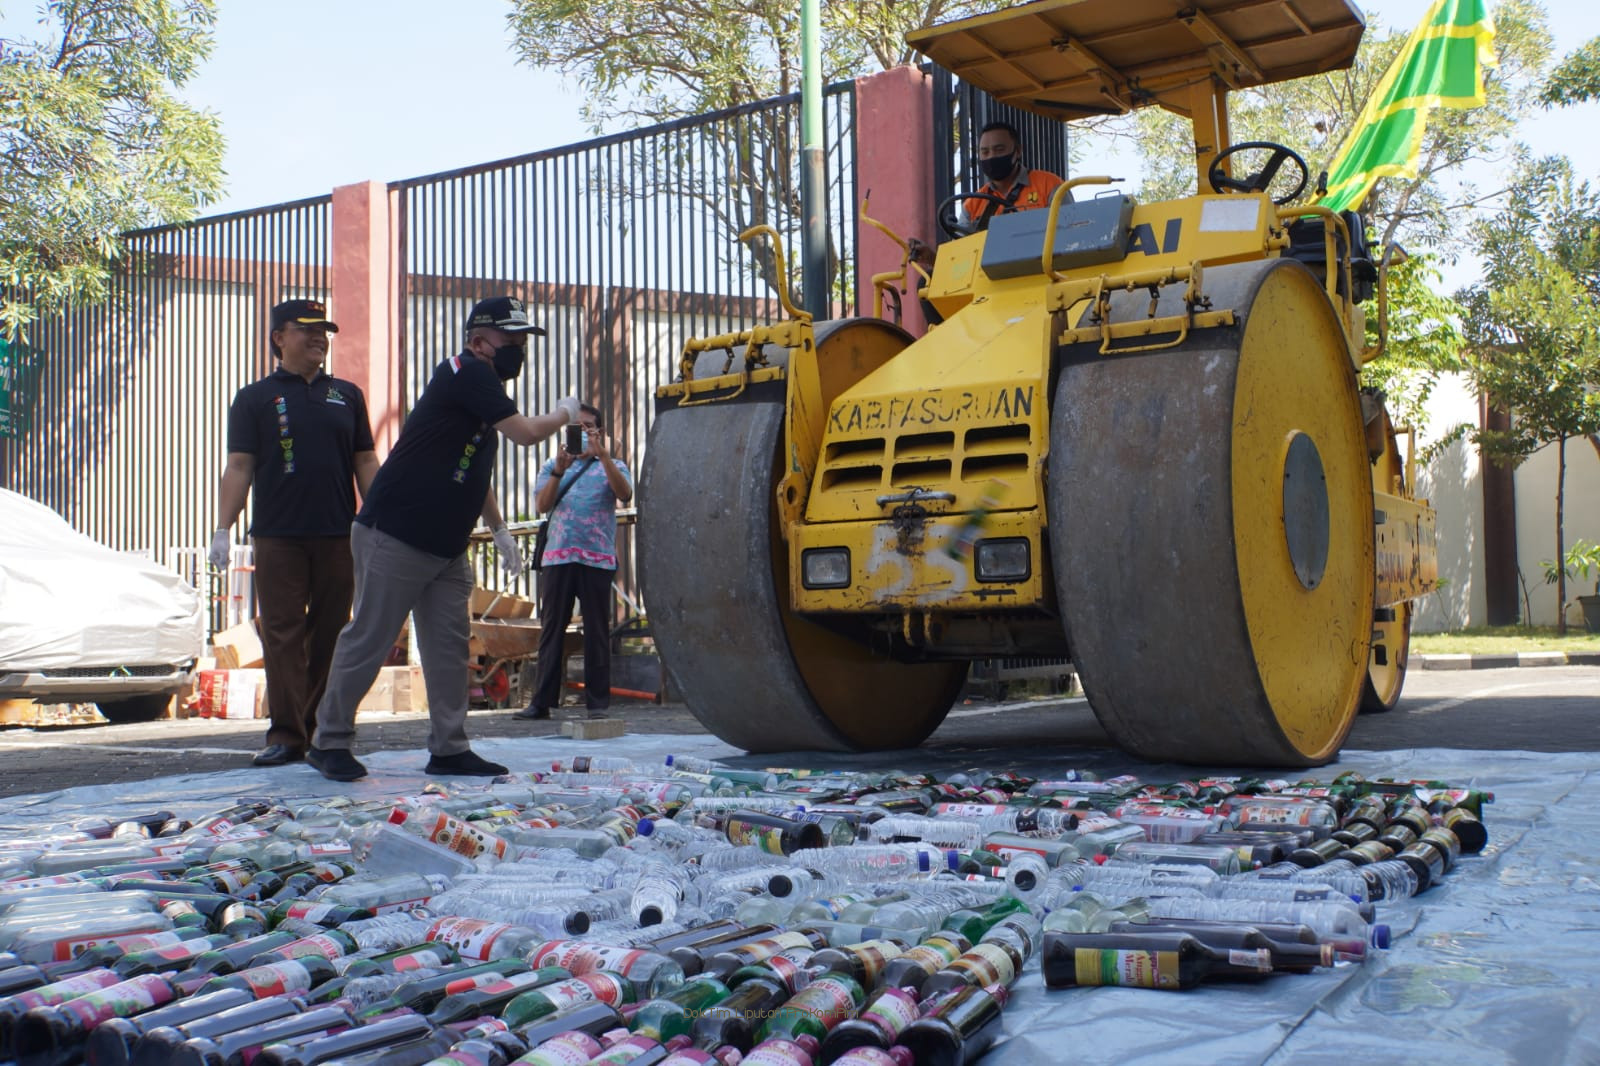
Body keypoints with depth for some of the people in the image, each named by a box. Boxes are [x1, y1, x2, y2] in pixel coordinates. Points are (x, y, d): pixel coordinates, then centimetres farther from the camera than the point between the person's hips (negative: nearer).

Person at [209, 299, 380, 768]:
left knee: (329, 634, 5)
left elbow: (365, 462, 16)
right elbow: (239, 467, 2)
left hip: (338, 535, 2)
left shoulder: (346, 395, 15)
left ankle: (322, 729, 13)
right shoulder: (255, 398, 8)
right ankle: (285, 733, -2)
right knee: (282, 634, -4)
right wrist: (223, 528, -7)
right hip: (278, 538, -2)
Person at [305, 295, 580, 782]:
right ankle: (329, 741, 8)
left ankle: (449, 749, 11)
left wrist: (498, 529, 19)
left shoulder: (481, 387, 17)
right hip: (393, 538, -10)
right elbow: (524, 432, -19)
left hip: (446, 548, 10)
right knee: (367, 640, -2)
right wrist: (565, 413, -1)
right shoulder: (466, 373, -12)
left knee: (450, 644, 7)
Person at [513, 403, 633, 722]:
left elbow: (625, 495, -9)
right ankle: (542, 701, 4)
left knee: (596, 631, 0)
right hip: (557, 555, 2)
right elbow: (543, 505, 2)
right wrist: (560, 469, -11)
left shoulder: (612, 466, 12)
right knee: (551, 628, 1)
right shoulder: (552, 466, 17)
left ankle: (597, 702, 4)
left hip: (598, 558, -2)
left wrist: (603, 456, -18)